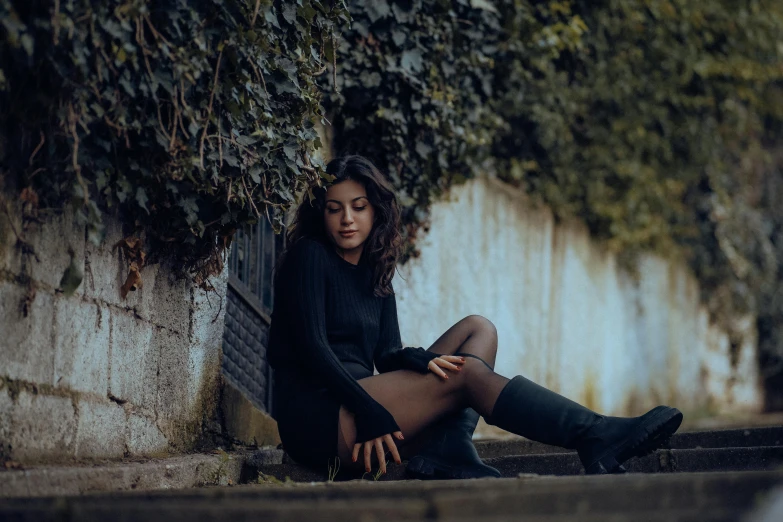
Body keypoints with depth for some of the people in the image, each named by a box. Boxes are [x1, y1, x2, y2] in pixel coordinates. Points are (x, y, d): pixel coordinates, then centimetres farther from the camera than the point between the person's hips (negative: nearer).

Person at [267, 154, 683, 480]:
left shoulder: (375, 274, 19)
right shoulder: (309, 257, -2)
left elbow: (386, 355, 11)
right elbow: (311, 347, -13)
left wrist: (418, 360, -15)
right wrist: (370, 413, -23)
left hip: (356, 400, 8)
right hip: (318, 420, -8)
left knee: (478, 330, 0)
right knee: (467, 372, -19)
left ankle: (446, 453, -25)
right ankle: (595, 437, -21)